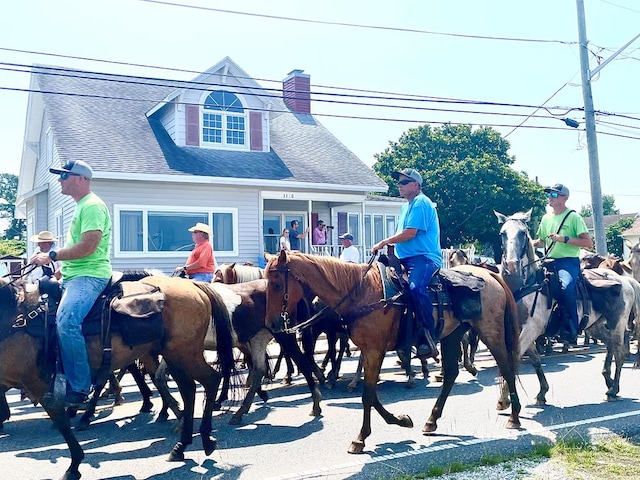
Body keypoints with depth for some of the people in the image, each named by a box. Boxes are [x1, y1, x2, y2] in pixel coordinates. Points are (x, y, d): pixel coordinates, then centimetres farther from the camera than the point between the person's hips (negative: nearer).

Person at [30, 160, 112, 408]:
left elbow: (88, 246, -21)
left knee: (65, 322, -28)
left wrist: (52, 255, -15)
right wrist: (54, 262, 15)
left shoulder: (92, 206, -11)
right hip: (74, 275, 11)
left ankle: (80, 388, -19)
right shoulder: (80, 206, 20)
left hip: (89, 275, -11)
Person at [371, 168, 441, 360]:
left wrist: (385, 242, -6)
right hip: (407, 259, 11)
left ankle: (428, 339, -35)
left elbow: (410, 233, -16)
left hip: (423, 257, -11)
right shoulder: (406, 207, 25)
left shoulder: (421, 203, -7)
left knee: (416, 288, -36)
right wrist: (388, 244, 10)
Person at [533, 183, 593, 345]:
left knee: (566, 287, -33)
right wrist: (535, 243, 4)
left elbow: (588, 243, -8)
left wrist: (564, 239, -18)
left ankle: (572, 330, -18)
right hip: (549, 261, 7)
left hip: (569, 261, -6)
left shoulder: (574, 217, -2)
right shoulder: (546, 218, 15)